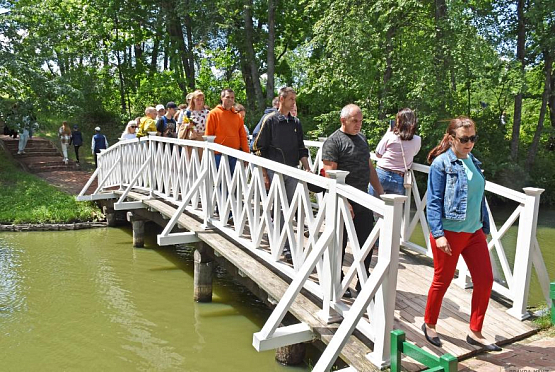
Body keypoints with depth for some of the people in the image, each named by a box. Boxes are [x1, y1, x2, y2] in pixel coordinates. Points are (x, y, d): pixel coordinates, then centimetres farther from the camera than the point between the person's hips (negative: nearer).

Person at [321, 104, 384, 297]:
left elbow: (370, 167, 19)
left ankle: (362, 283, 27)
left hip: (363, 203, 7)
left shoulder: (362, 138, 14)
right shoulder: (333, 141, -11)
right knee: (339, 246, 7)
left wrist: (381, 193, 14)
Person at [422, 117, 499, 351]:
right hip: (449, 232, -7)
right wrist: (438, 234, -20)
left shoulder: (473, 161, 9)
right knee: (442, 281, 7)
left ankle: (475, 332, 21)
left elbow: (480, 197, 16)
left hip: (474, 232, 7)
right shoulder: (441, 163, -11)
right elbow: (433, 201, -14)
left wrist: (485, 227, 17)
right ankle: (429, 325, 29)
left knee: (485, 280, 5)